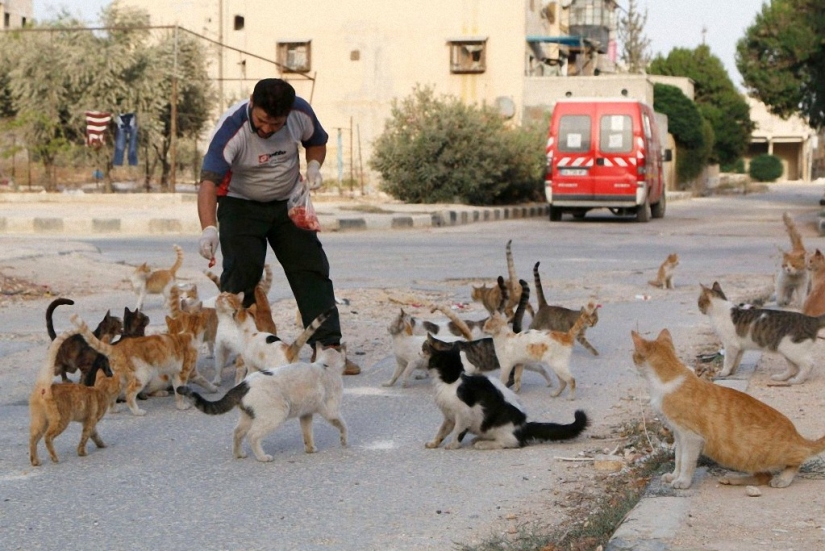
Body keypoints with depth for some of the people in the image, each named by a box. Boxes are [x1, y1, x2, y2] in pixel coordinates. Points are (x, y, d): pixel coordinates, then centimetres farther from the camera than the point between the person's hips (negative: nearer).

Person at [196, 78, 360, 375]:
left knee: (312, 270, -4)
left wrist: (313, 167, -15)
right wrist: (209, 228, -55)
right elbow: (209, 182, -41)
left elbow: (316, 141, 7)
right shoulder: (231, 128, -31)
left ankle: (327, 347, -2)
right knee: (240, 276, -14)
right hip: (241, 205, -3)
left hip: (288, 202, 4)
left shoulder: (301, 113, -18)